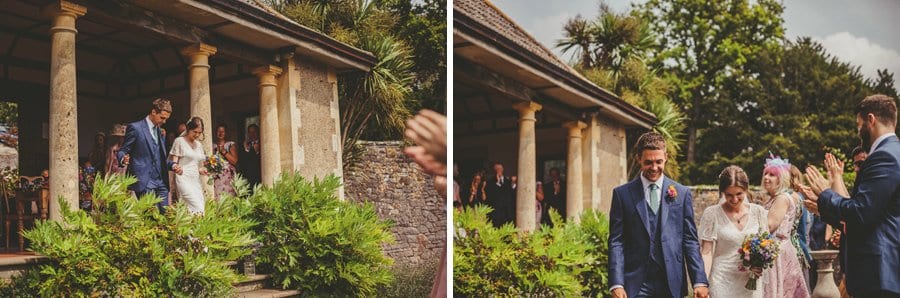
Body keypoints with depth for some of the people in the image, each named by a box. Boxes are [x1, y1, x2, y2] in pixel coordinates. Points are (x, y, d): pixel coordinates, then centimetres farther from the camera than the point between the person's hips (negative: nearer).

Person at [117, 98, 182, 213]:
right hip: (144, 182, -7)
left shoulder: (160, 131, 20)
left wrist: (172, 165, 7)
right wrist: (123, 158, -26)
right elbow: (122, 151, -3)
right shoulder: (135, 128, -2)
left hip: (161, 182, 7)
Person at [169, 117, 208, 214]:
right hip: (184, 179, -6)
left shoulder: (199, 144, 18)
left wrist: (202, 170, 3)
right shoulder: (179, 141, 1)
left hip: (196, 180, 6)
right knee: (198, 208, -22)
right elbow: (173, 162, -1)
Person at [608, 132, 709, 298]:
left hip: (672, 284, 1)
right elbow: (616, 242, 0)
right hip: (635, 285, -1)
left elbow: (690, 240, 6)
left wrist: (700, 281, -2)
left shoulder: (682, 193, 7)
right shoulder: (622, 194, 3)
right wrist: (616, 284, -9)